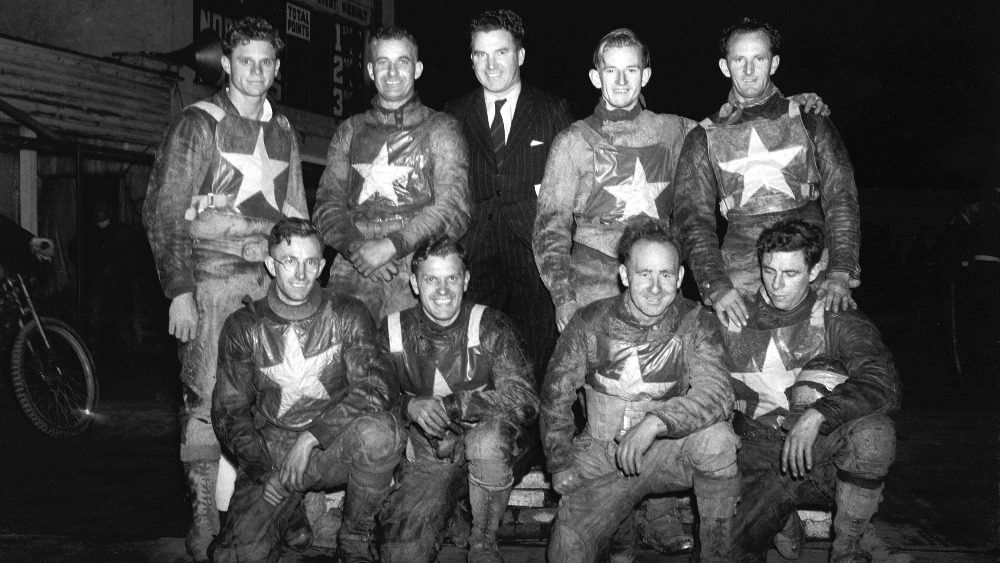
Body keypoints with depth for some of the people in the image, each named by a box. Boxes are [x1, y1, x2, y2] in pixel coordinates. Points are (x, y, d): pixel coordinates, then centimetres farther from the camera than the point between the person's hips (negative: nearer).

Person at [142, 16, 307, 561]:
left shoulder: (282, 132, 16)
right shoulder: (197, 124, 0)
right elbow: (163, 213, -4)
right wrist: (179, 291, -11)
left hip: (272, 283, 5)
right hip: (212, 282, -4)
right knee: (208, 403, -5)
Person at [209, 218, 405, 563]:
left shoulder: (347, 315, -1)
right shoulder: (244, 327, 2)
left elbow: (377, 386, -12)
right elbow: (229, 410, 4)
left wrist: (312, 435, -21)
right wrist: (262, 470, -12)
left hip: (332, 447, 0)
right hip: (270, 453, 1)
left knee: (380, 431, -34)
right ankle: (290, 517, 16)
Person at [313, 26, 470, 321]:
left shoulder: (441, 129, 8)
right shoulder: (349, 131, 17)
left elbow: (454, 211, -3)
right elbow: (327, 205, 11)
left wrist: (390, 246, -13)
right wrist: (356, 247, -9)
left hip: (418, 278, -2)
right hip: (352, 274, 2)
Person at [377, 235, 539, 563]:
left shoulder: (491, 327, -9)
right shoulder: (393, 333, -2)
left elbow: (524, 400, -20)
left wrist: (448, 405, -25)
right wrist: (410, 408, -19)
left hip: (490, 451, -1)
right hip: (427, 458, 1)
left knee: (487, 437, -35)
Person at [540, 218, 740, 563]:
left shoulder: (696, 324, -9)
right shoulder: (589, 324, -7)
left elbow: (717, 395, -22)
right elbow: (555, 399, 2)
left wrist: (656, 421, -37)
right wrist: (564, 470, -1)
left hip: (669, 452, 0)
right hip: (602, 457, 1)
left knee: (716, 439, -31)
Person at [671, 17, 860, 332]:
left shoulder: (809, 122, 11)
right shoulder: (704, 138, 10)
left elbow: (841, 197, 4)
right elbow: (693, 217, 1)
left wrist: (841, 272, -11)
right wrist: (716, 286, -13)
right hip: (740, 281, 0)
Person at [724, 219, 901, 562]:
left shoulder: (836, 319, -4)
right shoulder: (733, 319, 2)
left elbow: (883, 385, -20)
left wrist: (816, 415, -31)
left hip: (823, 455, -1)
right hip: (760, 458, 1)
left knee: (873, 432, -33)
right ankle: (784, 520, 15)